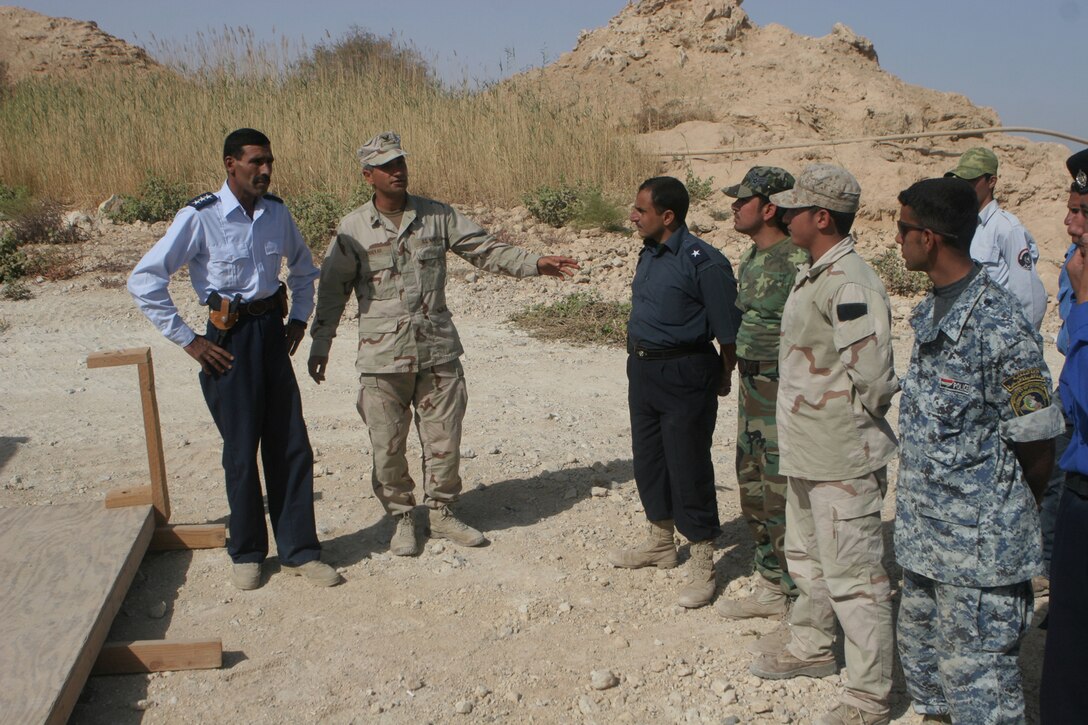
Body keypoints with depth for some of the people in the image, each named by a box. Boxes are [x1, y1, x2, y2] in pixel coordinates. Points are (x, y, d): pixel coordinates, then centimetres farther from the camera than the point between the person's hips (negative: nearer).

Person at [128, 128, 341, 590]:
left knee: (291, 447, 6)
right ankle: (246, 554, 23)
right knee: (241, 451, 5)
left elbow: (303, 267, 23)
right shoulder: (200, 218, -12)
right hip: (229, 340, -4)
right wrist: (188, 341, -11)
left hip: (272, 332, 5)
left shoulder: (276, 213, 3)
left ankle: (299, 551, 18)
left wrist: (299, 318, 12)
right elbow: (144, 281, -12)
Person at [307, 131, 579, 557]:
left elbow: (484, 249, 6)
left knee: (444, 438, 7)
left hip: (439, 351, 2)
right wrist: (320, 346, 4)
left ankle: (441, 513, 26)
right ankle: (402, 518, 24)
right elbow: (333, 290, 6)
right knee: (388, 446, 4)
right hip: (382, 358, -1)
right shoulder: (353, 228, 1)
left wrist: (534, 264, -5)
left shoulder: (437, 215, 4)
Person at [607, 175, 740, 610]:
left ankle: (703, 565, 10)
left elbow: (728, 331, -14)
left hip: (684, 376, -9)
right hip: (642, 370, 9)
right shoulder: (649, 255, 8)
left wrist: (723, 377, -4)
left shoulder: (702, 262, -19)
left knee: (689, 468, -2)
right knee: (648, 460, 18)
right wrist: (639, 356, 18)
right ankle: (661, 543, 37)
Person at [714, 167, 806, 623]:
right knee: (753, 488, 16)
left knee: (783, 497, -3)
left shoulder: (796, 262, -19)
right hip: (750, 383, 10)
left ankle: (796, 600, 11)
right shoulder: (751, 257, 11)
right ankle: (770, 588, 29)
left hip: (782, 392, -10)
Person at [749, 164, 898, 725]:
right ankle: (811, 647, 45)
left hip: (842, 457, -11)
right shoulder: (811, 274, 10)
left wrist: (854, 422, -10)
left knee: (852, 574, -1)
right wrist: (805, 421, 16)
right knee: (806, 556, 25)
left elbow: (871, 371, -26)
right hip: (805, 450, 11)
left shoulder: (848, 283, -22)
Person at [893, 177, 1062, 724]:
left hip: (980, 546, -9)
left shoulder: (1000, 329, -22)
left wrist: (1009, 519, 0)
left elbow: (1037, 444, -15)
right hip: (925, 537, 9)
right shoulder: (931, 311, 7)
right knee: (922, 657, 23)